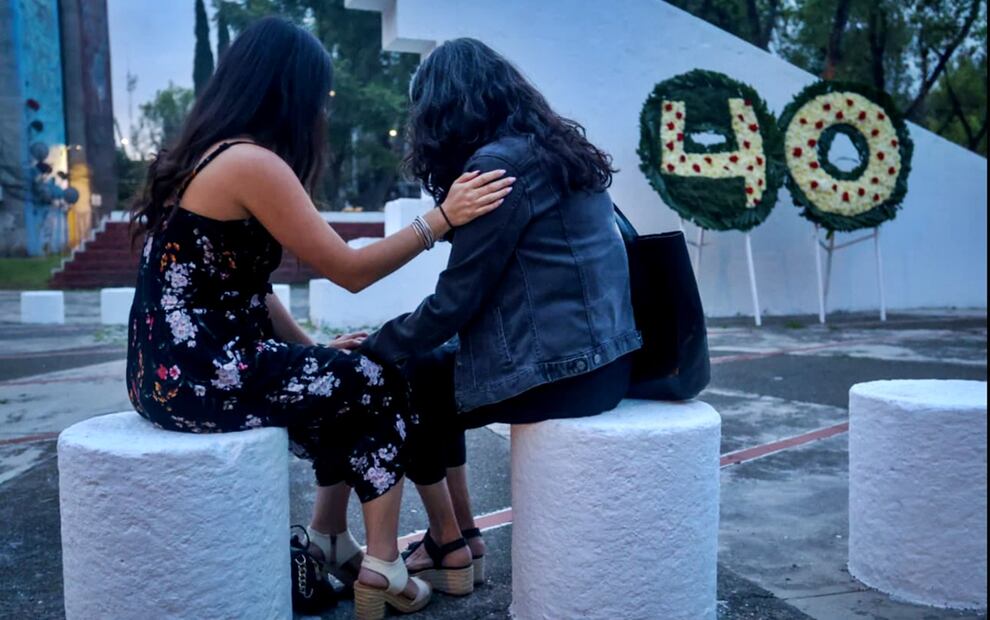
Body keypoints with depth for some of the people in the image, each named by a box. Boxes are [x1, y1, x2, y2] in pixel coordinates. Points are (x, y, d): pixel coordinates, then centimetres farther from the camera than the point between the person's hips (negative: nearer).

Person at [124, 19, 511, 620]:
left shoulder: (210, 154, 13)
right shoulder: (252, 162, -16)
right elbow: (350, 270, -14)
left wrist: (313, 350, 11)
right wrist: (441, 217, -12)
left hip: (177, 364, 9)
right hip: (202, 374, -9)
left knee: (351, 378, 20)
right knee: (387, 386, 4)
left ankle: (328, 538, 24)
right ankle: (383, 568, 11)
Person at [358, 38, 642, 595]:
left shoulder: (498, 163, -13)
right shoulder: (558, 149, 14)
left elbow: (457, 299, -13)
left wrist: (376, 346, 4)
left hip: (558, 368, -9)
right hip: (600, 357, 9)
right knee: (431, 372, 23)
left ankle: (451, 548, 22)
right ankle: (465, 540, 27)